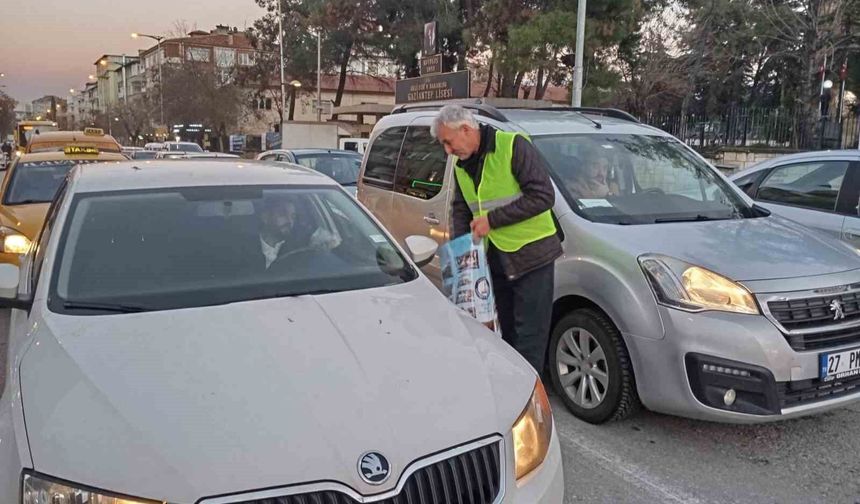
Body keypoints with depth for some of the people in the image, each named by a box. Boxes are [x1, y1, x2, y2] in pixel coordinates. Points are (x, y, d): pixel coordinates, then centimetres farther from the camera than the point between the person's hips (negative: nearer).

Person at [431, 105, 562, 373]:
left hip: (531, 253, -7)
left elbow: (543, 195, -20)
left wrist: (492, 219, -19)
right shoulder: (462, 165, 9)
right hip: (496, 258, 7)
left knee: (529, 336, -4)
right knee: (508, 330, 16)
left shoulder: (513, 146, -15)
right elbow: (460, 209, 17)